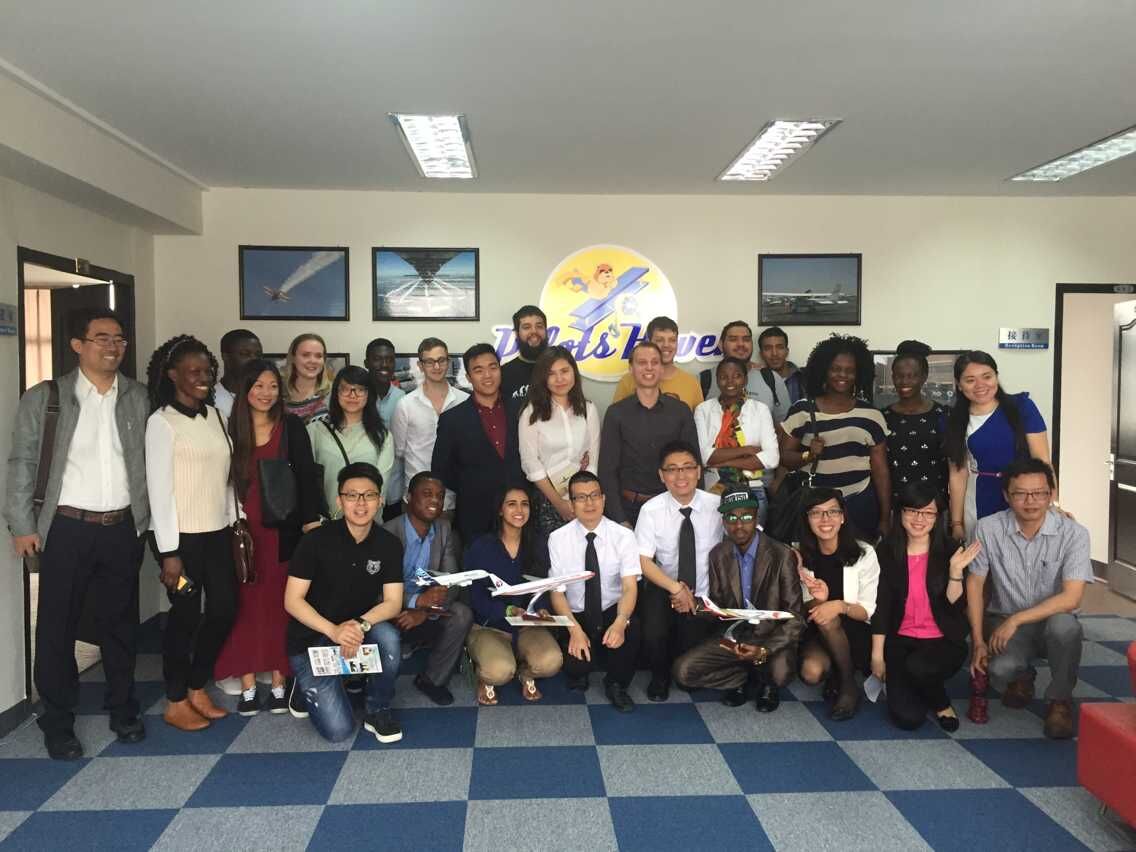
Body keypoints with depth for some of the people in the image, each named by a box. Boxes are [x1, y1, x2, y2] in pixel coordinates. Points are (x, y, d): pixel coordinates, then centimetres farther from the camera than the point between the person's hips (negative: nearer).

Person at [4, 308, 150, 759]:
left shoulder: (139, 398, 5)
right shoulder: (44, 397, -1)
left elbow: (151, 462, 7)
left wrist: (145, 518, 3)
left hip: (123, 529, 2)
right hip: (67, 529, -2)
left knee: (121, 623, 12)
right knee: (57, 627, 5)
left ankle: (123, 709, 28)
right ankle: (57, 722, 19)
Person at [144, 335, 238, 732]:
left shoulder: (215, 416, 9)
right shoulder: (162, 421, -9)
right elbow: (159, 488, -13)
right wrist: (169, 552, -15)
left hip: (217, 532, 6)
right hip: (182, 535, -6)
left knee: (224, 610, 10)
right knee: (185, 616, 3)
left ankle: (197, 690, 29)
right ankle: (176, 702, 22)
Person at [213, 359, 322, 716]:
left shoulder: (292, 427, 2)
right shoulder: (230, 428, 4)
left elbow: (307, 476, 0)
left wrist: (311, 522, -6)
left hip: (283, 529, 0)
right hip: (242, 529, 1)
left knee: (279, 604, 5)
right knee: (246, 605, 3)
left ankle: (278, 683, 13)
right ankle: (248, 686, 10)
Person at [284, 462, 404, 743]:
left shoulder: (389, 545, -7)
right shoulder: (316, 541, -15)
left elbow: (393, 602, -10)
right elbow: (292, 600, -15)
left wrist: (360, 625, -30)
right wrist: (333, 630, -30)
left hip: (359, 632, 3)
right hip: (311, 639, -3)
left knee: (388, 636, -33)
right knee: (339, 730, -15)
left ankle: (377, 711, -6)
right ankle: (308, 688, 19)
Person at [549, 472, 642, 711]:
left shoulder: (623, 536, -8)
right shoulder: (558, 539, -7)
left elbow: (630, 586, -17)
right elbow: (557, 592, -8)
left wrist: (620, 621, -37)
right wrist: (575, 630, -26)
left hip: (612, 612, 1)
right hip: (576, 617, 0)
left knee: (631, 626, -32)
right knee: (575, 664, -27)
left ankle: (616, 684, -2)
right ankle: (579, 673, 14)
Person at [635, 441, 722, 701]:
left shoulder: (717, 506, -10)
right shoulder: (651, 510, -11)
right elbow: (643, 560, -13)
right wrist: (676, 589, -22)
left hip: (703, 595, 0)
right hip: (662, 589, 0)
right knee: (654, 635, -24)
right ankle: (660, 676, 9)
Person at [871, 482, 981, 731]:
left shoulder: (950, 549, -6)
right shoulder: (886, 551, -4)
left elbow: (957, 607, -10)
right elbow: (880, 607, -1)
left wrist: (955, 570, -25)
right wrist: (877, 655, -1)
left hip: (943, 641, -1)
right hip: (901, 640, 1)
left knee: (917, 666, -34)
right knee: (907, 717, -13)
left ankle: (941, 703, 1)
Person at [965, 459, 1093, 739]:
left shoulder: (1074, 533, -15)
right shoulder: (988, 529, -11)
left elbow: (1071, 598, -20)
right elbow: (975, 583, -2)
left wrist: (1016, 619, -25)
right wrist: (978, 641, -6)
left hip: (1052, 620, -1)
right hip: (1004, 622, 1)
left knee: (1065, 626, -37)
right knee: (999, 669, -29)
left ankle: (1059, 699, -8)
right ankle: (1021, 677, 13)